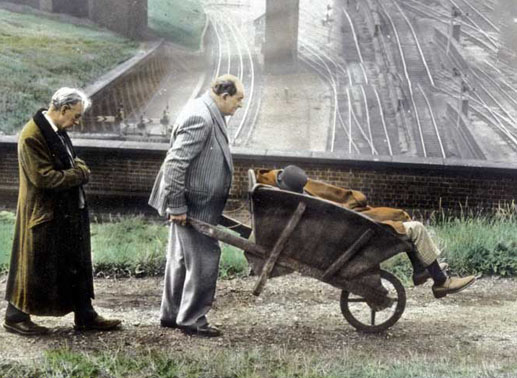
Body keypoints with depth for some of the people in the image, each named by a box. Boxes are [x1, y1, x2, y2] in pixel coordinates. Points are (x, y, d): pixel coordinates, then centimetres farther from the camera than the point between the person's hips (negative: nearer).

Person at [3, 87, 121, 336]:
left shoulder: (59, 131, 9)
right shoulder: (32, 136, -20)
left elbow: (74, 162, 19)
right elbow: (42, 177, -24)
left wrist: (79, 170, -4)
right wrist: (78, 174, -14)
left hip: (69, 212, 9)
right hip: (43, 214, -9)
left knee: (77, 266, 13)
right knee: (34, 267, 3)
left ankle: (85, 316, 23)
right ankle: (15, 317, 18)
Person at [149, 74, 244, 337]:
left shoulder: (209, 114, 12)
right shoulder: (200, 118, -22)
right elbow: (175, 162, -26)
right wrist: (177, 205, -24)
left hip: (194, 204, 11)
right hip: (194, 205, -11)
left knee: (181, 259, 17)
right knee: (204, 260, -4)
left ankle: (171, 315, 27)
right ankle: (191, 319, 5)